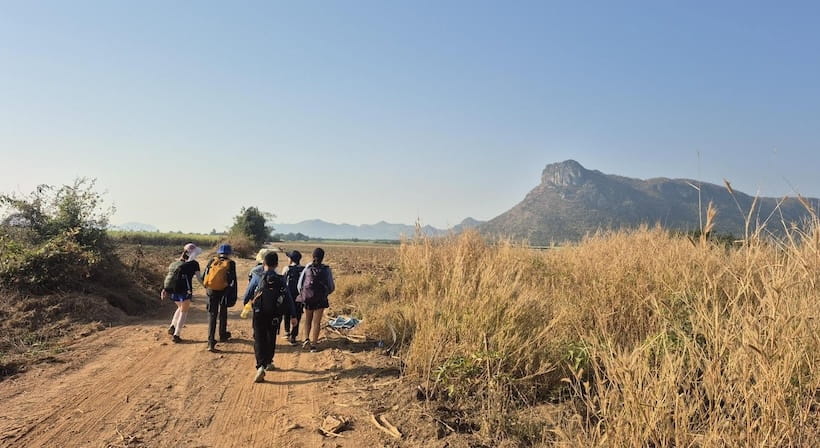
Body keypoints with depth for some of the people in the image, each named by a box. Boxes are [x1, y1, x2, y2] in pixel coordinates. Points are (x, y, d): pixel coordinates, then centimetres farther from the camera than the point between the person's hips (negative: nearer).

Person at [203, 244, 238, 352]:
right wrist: (233, 296, -4)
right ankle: (222, 335, 35)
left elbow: (204, 277, 7)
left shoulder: (212, 262, 3)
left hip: (211, 291, 1)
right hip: (223, 291, -1)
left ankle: (211, 341, -5)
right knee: (223, 314, 19)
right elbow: (233, 280, -8)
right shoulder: (230, 264, -5)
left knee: (212, 315, 3)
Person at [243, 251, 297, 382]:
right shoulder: (281, 280, -3)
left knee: (259, 339, -2)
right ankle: (268, 363, 33)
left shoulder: (257, 278, -8)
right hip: (275, 315, 2)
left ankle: (261, 366, -20)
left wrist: (245, 304, 25)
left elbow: (247, 295, 1)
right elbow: (289, 298, -2)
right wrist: (293, 315, 5)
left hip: (259, 314, -2)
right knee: (271, 338, 20)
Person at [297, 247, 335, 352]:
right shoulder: (326, 269, -5)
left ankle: (306, 339, 5)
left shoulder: (307, 268, -2)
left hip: (307, 298, 1)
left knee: (307, 320, 20)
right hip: (321, 300, -1)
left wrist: (303, 295, 21)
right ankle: (313, 344, 6)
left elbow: (299, 285, 4)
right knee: (316, 322, 6)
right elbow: (332, 287, 1)